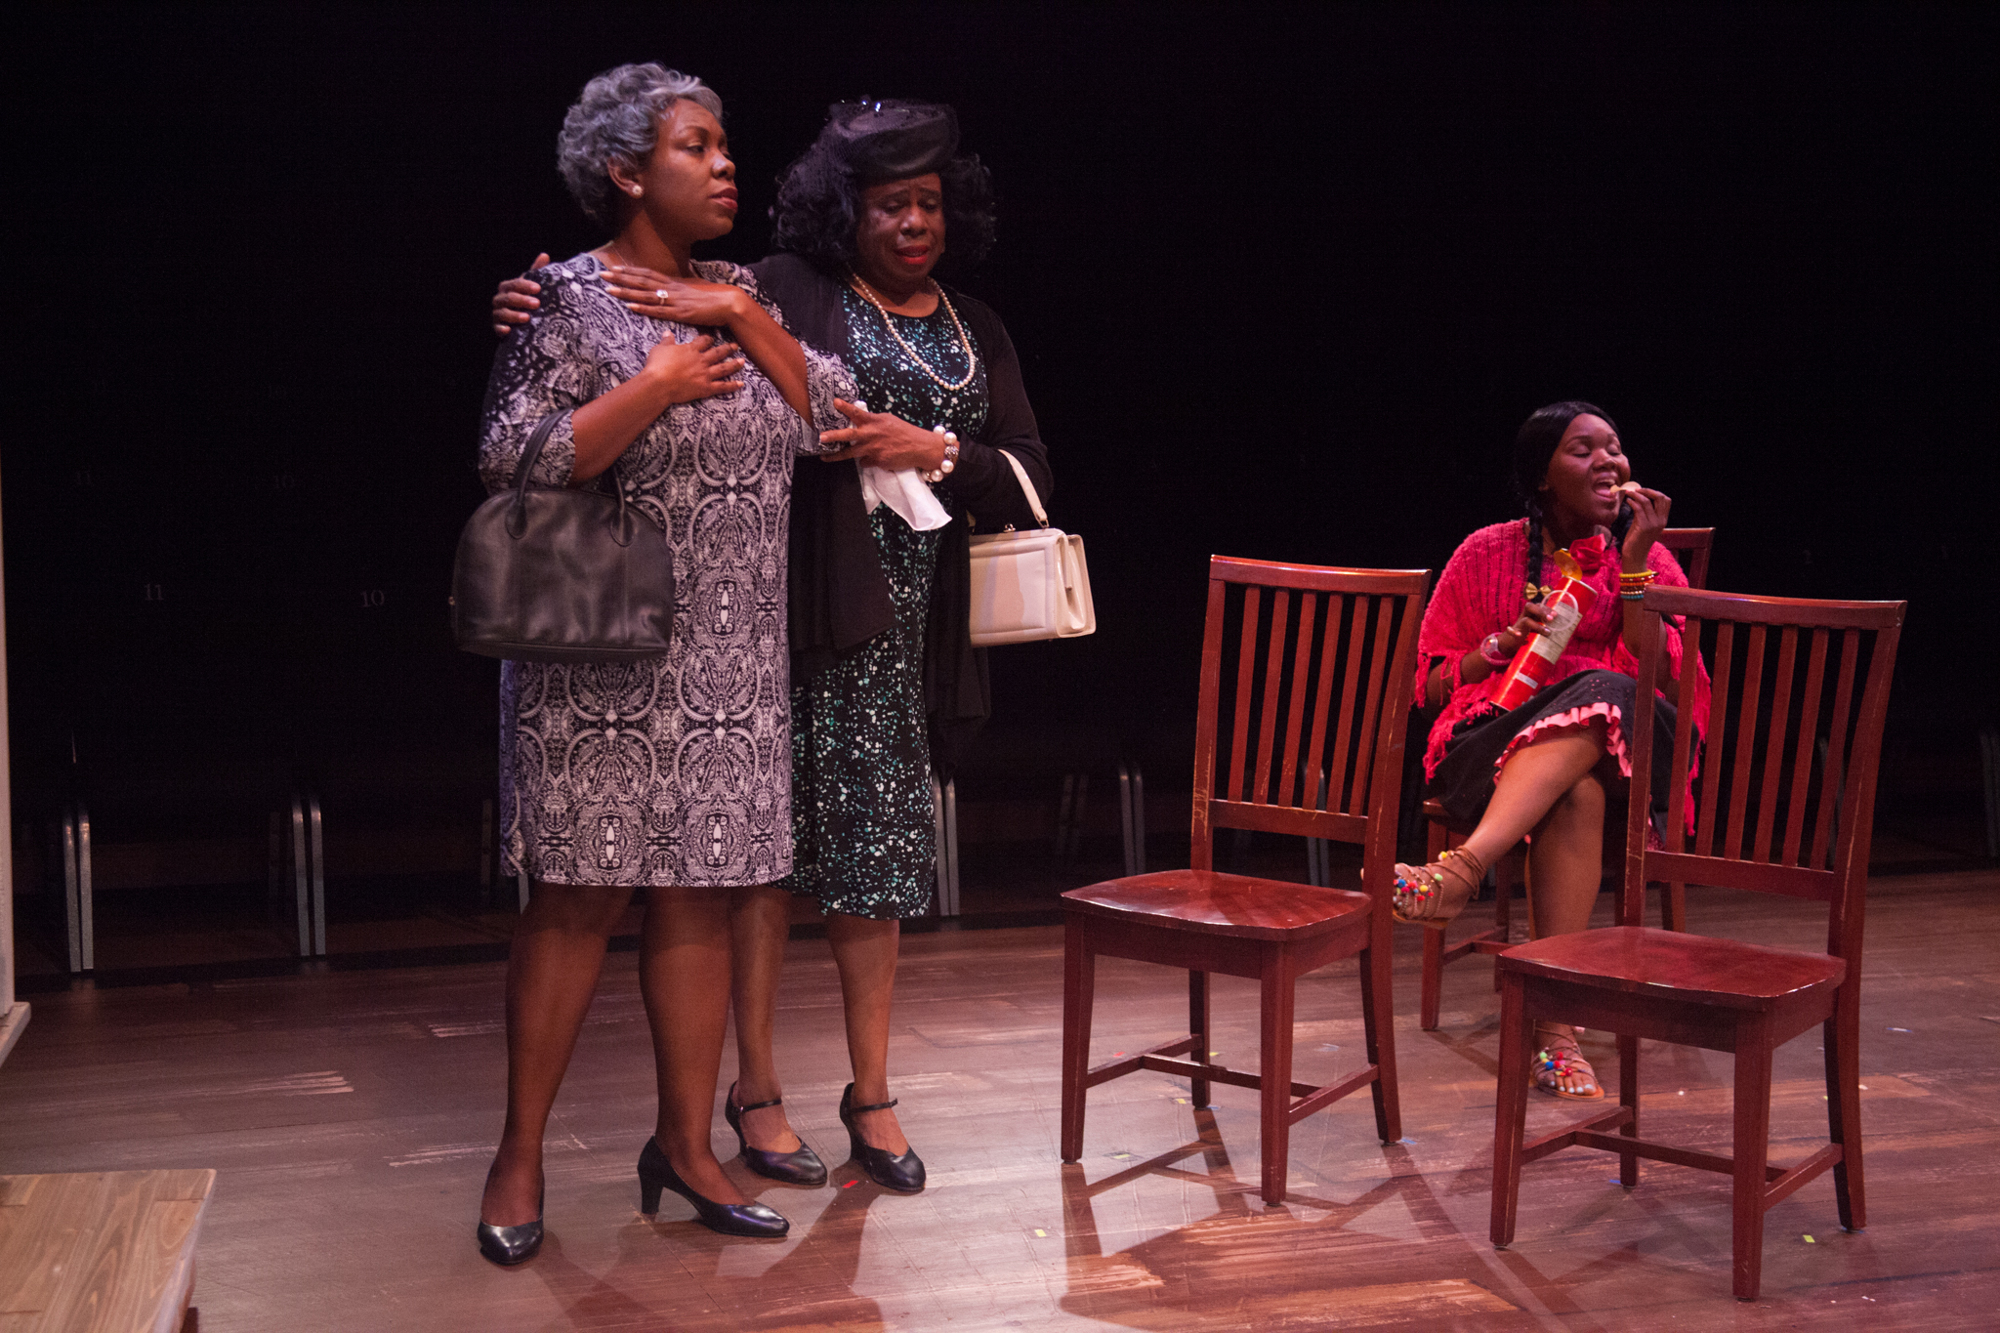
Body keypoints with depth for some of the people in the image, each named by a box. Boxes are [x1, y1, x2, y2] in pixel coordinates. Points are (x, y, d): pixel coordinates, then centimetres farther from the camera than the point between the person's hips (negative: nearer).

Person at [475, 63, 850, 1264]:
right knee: (582, 898, -2)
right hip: (605, 660, -6)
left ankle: (688, 1144, 18)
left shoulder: (735, 294, 14)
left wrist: (745, 318, -5)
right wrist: (657, 387, -19)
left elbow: (829, 416, 6)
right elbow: (512, 462, -14)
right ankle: (522, 1152, 12)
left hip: (729, 659, 6)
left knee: (701, 895, 8)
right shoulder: (569, 301, -5)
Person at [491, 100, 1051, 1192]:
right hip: (787, 610, -4)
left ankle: (870, 1093, 21)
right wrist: (532, 303, -25)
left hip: (903, 629, 5)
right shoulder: (785, 292, -1)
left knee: (880, 853, 9)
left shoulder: (975, 332, 15)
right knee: (772, 839, 2)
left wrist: (932, 448, -9)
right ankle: (755, 1086, 16)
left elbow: (1028, 479, 8)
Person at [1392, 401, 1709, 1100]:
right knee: (1576, 793, -36)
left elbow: (1661, 679, -4)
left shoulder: (1648, 560, 11)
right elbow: (1431, 686, 10)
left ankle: (1461, 869, -45)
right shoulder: (1487, 554, 9)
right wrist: (1503, 643, -9)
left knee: (1605, 692, -36)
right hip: (1493, 737, -1)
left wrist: (1634, 560, -8)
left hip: (1619, 744, 1)